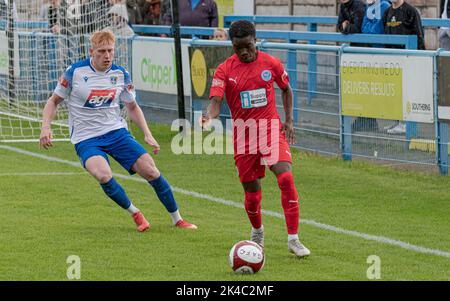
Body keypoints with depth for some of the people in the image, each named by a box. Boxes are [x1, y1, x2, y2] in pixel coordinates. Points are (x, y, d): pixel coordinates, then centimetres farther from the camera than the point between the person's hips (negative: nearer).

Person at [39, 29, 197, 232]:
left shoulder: (120, 74, 2)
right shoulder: (75, 72, -8)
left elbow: (132, 107, 17)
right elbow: (54, 101, 3)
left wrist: (147, 134, 6)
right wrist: (46, 127, -13)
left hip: (117, 132, 3)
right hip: (86, 139, -3)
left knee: (151, 172, -9)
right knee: (103, 175, -32)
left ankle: (177, 219, 9)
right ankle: (135, 214, -7)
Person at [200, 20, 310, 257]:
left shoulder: (271, 64, 0)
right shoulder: (225, 70, -4)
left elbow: (286, 89, 17)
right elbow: (216, 100, -15)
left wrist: (289, 120, 8)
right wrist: (209, 117, -37)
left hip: (270, 127, 0)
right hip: (243, 131, 0)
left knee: (286, 177, -19)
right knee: (251, 188, 6)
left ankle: (293, 239, -15)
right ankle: (257, 232, 37)